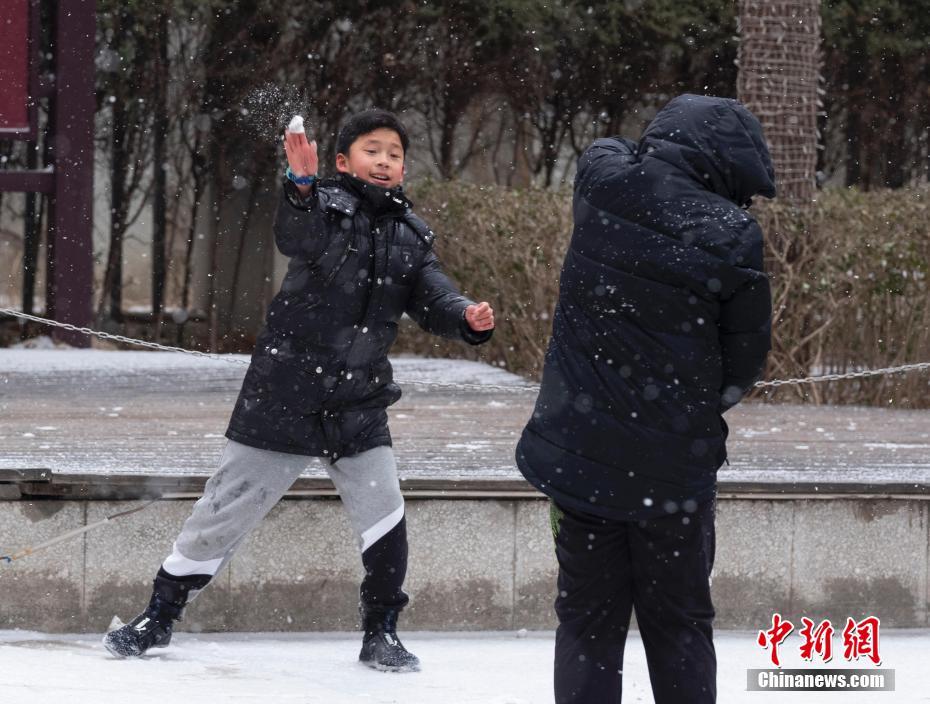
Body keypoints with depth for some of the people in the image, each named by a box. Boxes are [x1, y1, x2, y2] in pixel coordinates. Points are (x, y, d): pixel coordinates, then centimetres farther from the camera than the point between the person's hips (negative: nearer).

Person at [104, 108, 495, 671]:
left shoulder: (412, 234, 8)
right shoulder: (326, 204, -8)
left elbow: (433, 297, 0)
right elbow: (296, 237, -30)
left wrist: (468, 318, -22)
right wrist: (301, 186, -51)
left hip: (360, 403, 4)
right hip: (286, 393, -4)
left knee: (384, 514, -7)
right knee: (229, 508, 3)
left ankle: (381, 633, 10)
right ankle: (159, 616, 17)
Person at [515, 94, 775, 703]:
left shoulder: (601, 180, -6)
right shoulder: (734, 237, -14)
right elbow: (745, 366, -2)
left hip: (580, 447, 3)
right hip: (676, 464, -2)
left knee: (589, 620, 10)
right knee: (679, 628, 11)